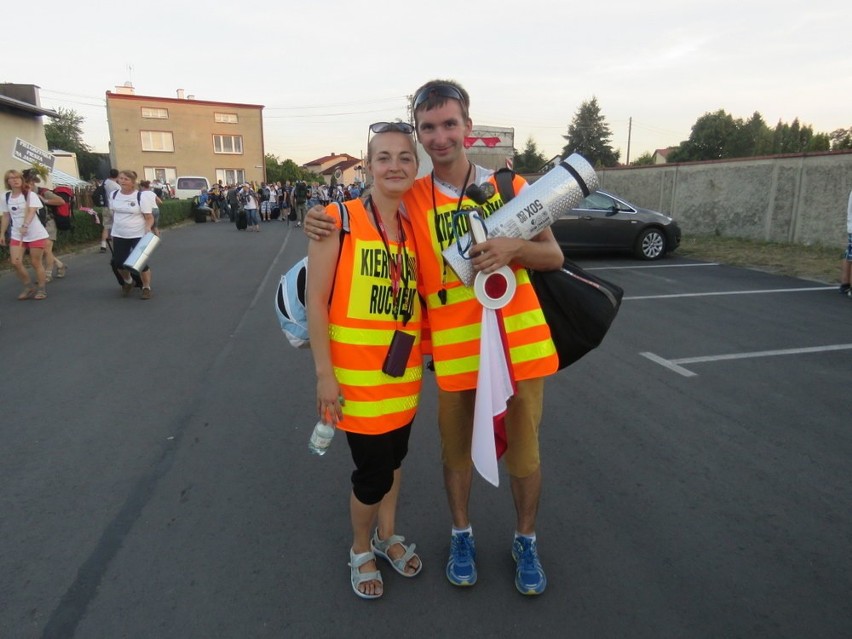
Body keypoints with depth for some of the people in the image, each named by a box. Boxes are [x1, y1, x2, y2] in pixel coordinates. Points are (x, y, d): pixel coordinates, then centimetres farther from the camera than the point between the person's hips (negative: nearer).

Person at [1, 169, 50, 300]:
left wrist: (25, 226, -36)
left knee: (36, 262, 0)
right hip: (16, 235, 4)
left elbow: (32, 212, -21)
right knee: (15, 262, -5)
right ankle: (28, 288, 11)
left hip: (36, 234, -4)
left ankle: (41, 289, 13)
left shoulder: (30, 194, -7)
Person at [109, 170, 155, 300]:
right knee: (118, 262, 4)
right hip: (119, 235, 5)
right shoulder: (114, 195, 3)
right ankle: (128, 281, 33)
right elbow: (114, 213, 16)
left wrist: (148, 227, -29)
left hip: (138, 235, -5)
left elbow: (149, 217, -11)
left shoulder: (141, 196, -12)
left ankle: (146, 287, 17)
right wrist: (114, 230, 18)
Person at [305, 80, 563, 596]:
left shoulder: (510, 185, 2)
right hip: (455, 347, 0)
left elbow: (554, 256, 5)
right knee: (457, 447, 14)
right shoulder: (410, 199, 0)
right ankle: (462, 535, 40)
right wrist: (322, 224, -9)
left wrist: (514, 248, -16)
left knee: (524, 448, 12)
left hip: (520, 341, 1)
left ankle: (527, 541, 37)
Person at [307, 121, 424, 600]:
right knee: (373, 470, 2)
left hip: (404, 371, 5)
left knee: (395, 456, 19)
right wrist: (324, 373, -14)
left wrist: (424, 350, 5)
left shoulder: (414, 229, 6)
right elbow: (315, 299, -12)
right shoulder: (340, 220, -10)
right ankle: (361, 550, 31)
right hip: (357, 373, -5)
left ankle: (388, 536, 44)